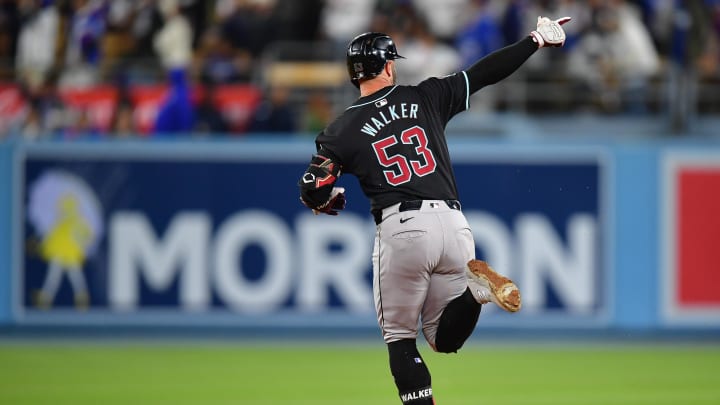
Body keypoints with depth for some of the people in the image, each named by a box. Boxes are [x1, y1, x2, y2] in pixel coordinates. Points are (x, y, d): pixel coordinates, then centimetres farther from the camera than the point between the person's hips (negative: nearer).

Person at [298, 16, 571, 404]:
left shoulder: (342, 129, 5)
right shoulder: (426, 97, 10)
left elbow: (313, 191, 2)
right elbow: (484, 73, 11)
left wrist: (328, 203, 26)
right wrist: (535, 39, 20)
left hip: (400, 229, -3)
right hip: (453, 223, 3)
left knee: (399, 339, 10)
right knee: (444, 339, 12)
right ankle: (475, 285, -18)